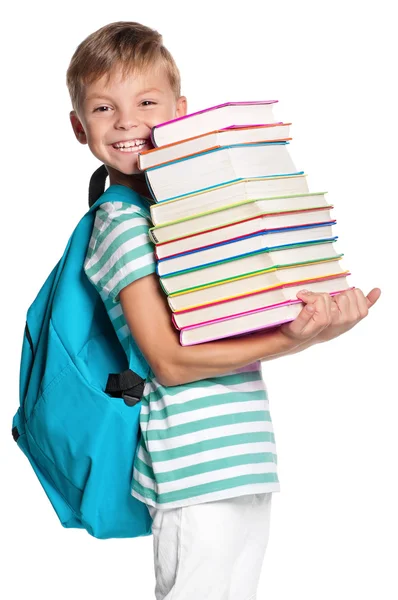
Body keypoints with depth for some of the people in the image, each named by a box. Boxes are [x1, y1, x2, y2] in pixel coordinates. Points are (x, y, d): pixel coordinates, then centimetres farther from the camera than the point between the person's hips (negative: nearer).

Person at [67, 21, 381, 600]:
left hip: (249, 461, 8)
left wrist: (318, 316, -4)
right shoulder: (121, 221, -11)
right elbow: (169, 362, -17)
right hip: (195, 470, -7)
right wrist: (291, 340, -24)